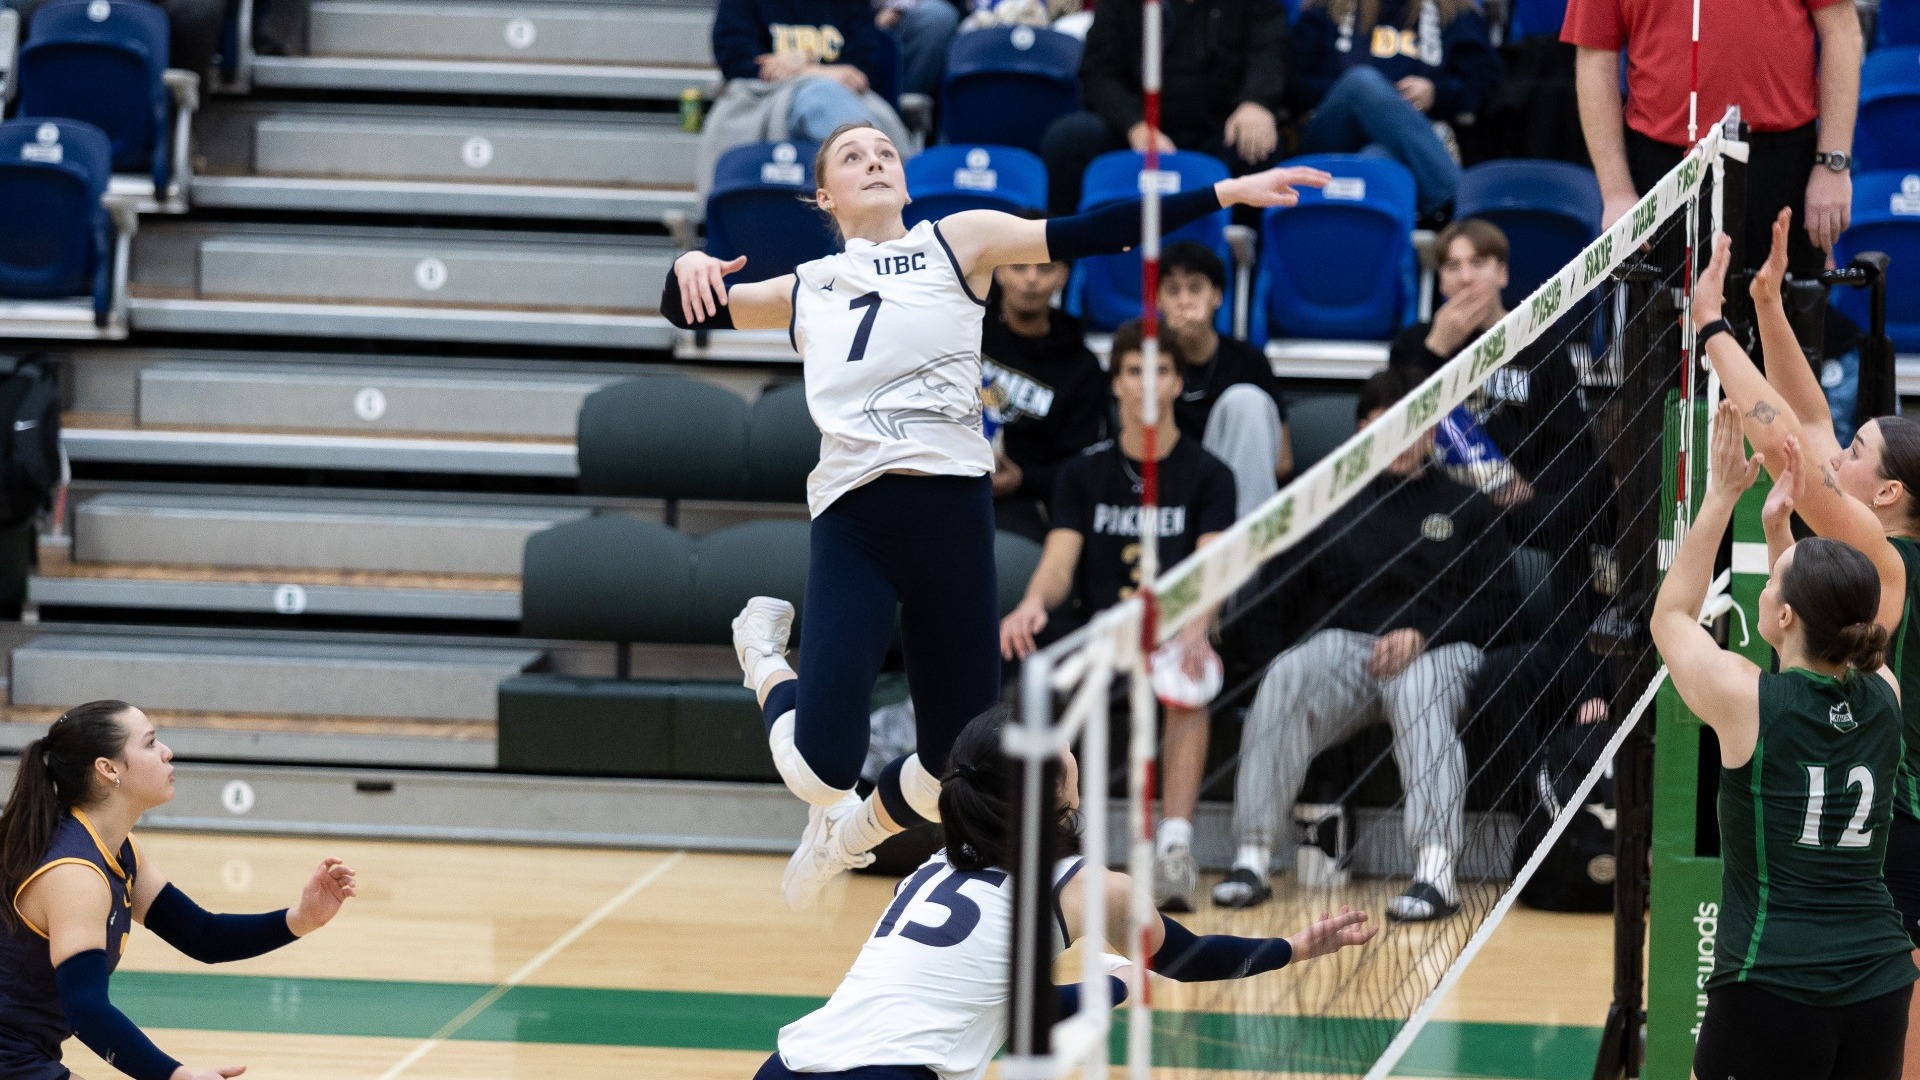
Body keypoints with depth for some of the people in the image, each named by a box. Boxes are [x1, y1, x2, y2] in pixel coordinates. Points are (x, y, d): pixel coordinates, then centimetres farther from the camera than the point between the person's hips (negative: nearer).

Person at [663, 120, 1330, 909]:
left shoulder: (954, 243, 12)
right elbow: (690, 311, 27)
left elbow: (1092, 233, 3)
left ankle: (851, 831, 39)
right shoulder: (807, 290, 18)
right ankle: (767, 659, 18)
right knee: (825, 767, -15)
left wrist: (1228, 192, -7)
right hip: (852, 524, 0)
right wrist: (689, 269, 3)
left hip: (952, 515, 0)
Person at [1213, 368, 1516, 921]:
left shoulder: (1466, 508, 18)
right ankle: (1252, 858, -34)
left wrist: (1423, 635, -10)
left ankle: (1436, 871, -51)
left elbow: (1495, 607, 7)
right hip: (1343, 644, 2)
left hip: (1438, 652, -2)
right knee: (1284, 679, -32)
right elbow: (1287, 590, 14)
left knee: (1419, 691, -39)